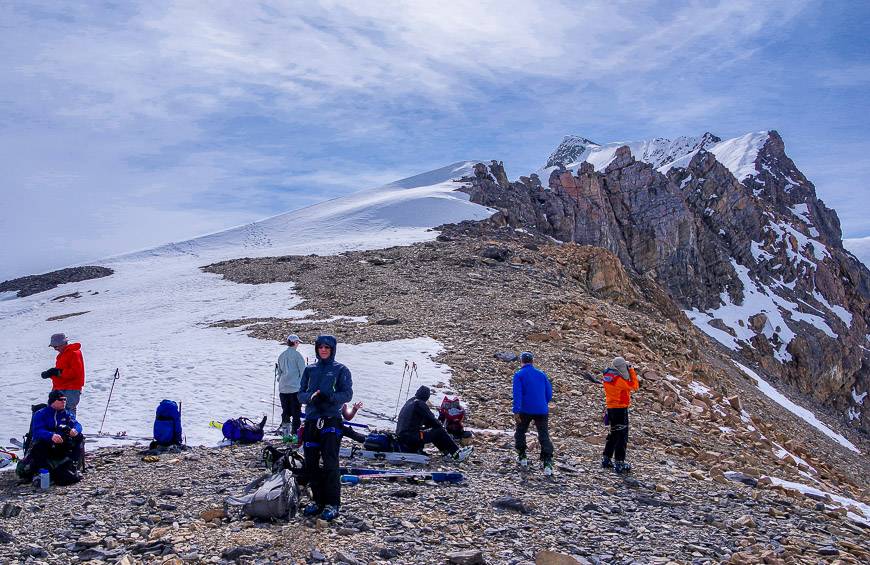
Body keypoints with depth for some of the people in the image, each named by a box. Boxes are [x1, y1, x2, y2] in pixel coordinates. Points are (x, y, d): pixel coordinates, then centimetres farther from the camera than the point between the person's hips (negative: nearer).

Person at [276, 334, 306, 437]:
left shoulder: (281, 355, 8)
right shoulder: (297, 355, -9)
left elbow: (279, 372, 16)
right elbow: (303, 372, -7)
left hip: (283, 389, 5)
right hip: (295, 388, -5)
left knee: (285, 411, 15)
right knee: (296, 412, 1)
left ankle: (284, 429, 15)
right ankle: (295, 431, 0)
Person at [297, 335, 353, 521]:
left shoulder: (341, 370, 4)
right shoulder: (310, 370, 15)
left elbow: (347, 394, -3)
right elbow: (300, 395, 10)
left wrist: (329, 397, -20)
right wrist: (311, 397, -12)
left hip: (331, 420, -4)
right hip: (311, 421, 4)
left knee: (330, 463, -9)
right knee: (311, 464, 5)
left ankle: (333, 503, -2)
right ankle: (318, 500, 18)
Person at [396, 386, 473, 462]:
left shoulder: (410, 401, 16)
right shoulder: (420, 404, -12)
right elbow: (431, 420, -7)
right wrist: (442, 427, 10)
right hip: (410, 438, -9)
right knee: (440, 432, -3)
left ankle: (448, 452, 19)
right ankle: (457, 454, 2)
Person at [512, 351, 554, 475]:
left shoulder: (519, 375, -2)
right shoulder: (542, 374, 10)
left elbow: (517, 394, -13)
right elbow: (549, 393, 12)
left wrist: (516, 411, -16)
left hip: (525, 410, -2)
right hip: (542, 411, 2)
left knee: (520, 433, 21)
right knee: (544, 436, 0)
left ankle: (522, 457, 28)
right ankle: (547, 463, -14)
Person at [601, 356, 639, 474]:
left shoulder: (608, 377, 5)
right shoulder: (619, 380, -21)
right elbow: (634, 386, -10)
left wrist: (629, 373, 7)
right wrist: (631, 371, -4)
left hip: (611, 408, 9)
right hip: (620, 409, -9)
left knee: (614, 434, 21)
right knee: (622, 436, -2)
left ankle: (606, 460, 27)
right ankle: (620, 464, -1)